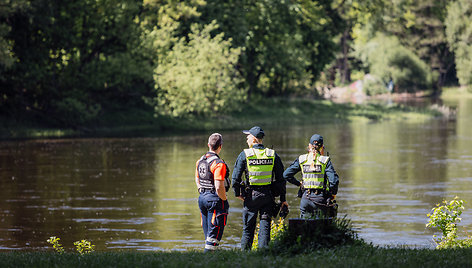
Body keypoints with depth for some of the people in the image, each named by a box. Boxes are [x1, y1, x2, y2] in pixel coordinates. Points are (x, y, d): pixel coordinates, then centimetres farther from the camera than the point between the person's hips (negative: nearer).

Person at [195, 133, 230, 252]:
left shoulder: (200, 161, 7)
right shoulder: (219, 164, -18)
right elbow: (219, 187, -23)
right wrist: (224, 201, -9)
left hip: (202, 197, 8)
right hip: (215, 199, -8)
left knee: (208, 232, 16)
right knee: (214, 233, -5)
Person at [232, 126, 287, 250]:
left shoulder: (244, 155, -6)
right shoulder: (273, 155, 2)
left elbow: (235, 177, -6)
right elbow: (280, 178, 4)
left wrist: (237, 193, 7)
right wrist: (283, 199, 8)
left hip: (251, 195, -2)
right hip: (268, 195, 2)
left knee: (248, 227, 7)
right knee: (265, 226, 5)